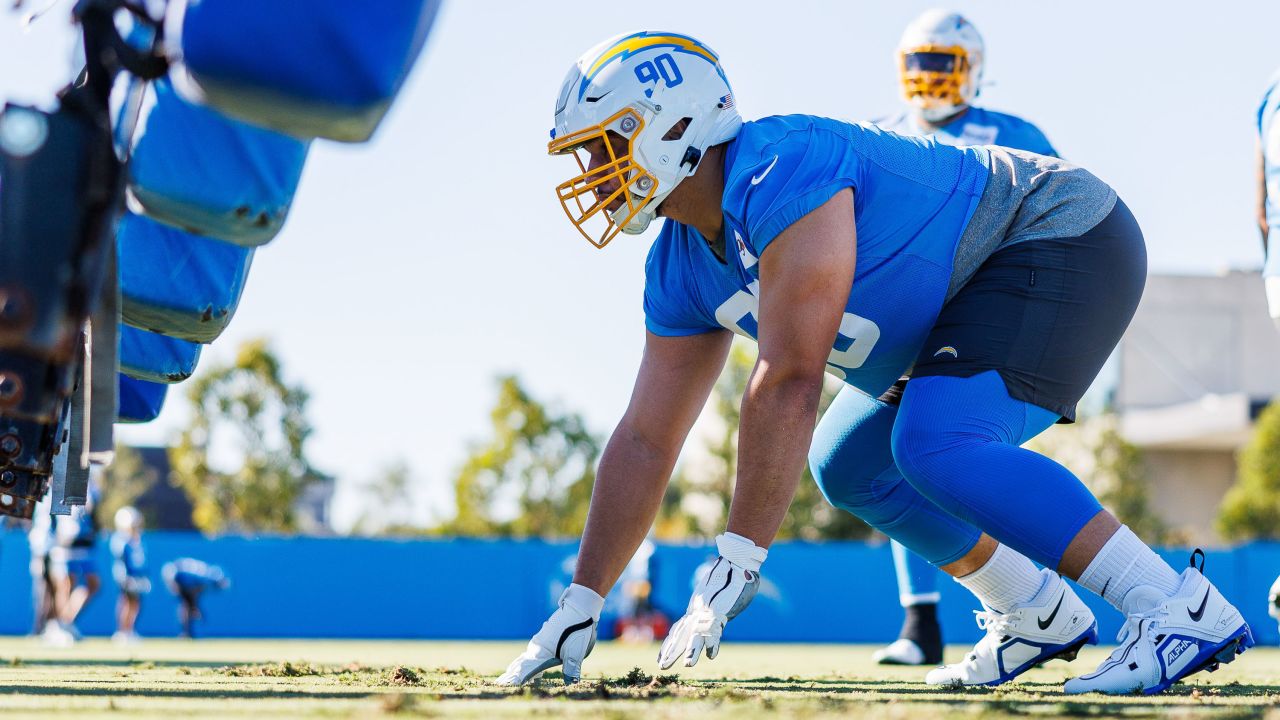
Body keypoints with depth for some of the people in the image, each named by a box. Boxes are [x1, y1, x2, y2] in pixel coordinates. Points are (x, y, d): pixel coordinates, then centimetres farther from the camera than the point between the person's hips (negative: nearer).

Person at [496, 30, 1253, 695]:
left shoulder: (780, 170, -28)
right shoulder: (683, 271, 3)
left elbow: (789, 381, -32)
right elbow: (645, 440, 7)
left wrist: (734, 566, -31)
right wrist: (579, 607, 3)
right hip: (970, 299, 10)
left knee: (937, 445, -28)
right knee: (849, 466, 14)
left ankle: (1183, 612, -29)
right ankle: (1040, 617, 22)